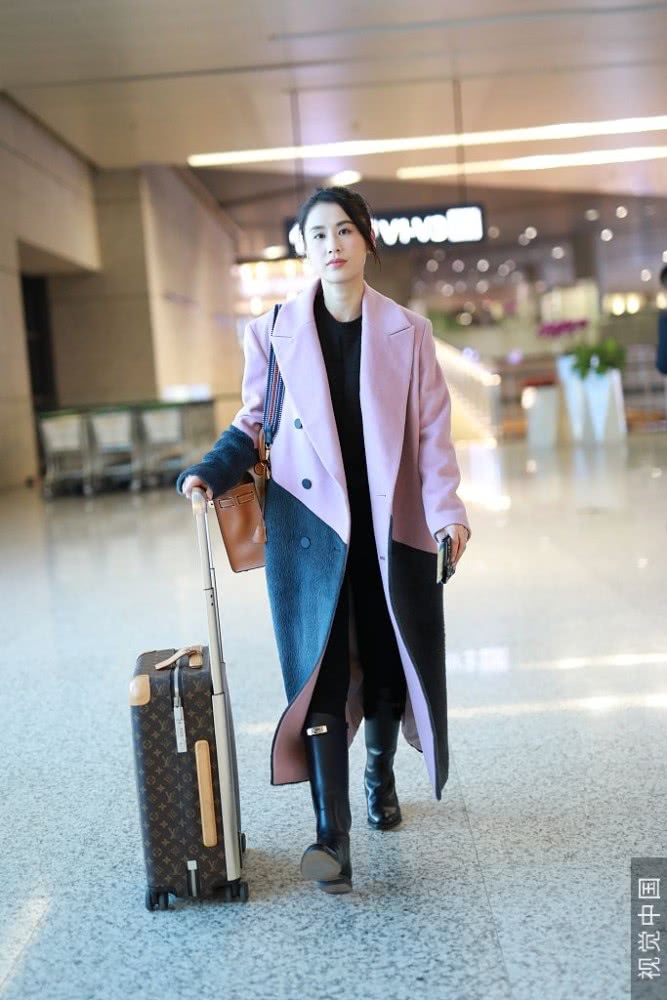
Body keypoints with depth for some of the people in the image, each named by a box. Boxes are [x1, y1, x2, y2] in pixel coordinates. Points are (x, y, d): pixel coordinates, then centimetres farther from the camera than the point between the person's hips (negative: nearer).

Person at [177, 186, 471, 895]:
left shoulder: (407, 334, 2)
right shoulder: (274, 332, 1)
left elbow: (432, 432, -1)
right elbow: (253, 424, 9)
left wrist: (447, 512, -14)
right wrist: (209, 472, -8)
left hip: (389, 525, 1)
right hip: (309, 524, -1)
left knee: (387, 663, 12)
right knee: (322, 672, -5)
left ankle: (381, 777, 40)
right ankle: (331, 834, 0)